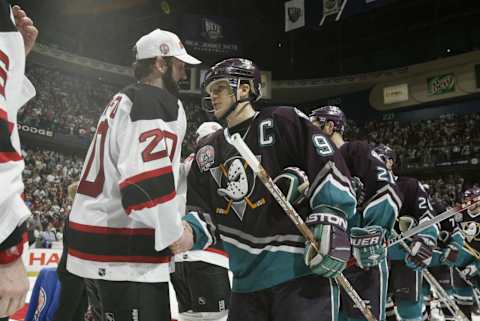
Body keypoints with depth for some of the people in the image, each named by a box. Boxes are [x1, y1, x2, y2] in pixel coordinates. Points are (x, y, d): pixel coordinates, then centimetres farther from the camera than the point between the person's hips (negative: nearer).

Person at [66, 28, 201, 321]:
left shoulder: (123, 101, 22)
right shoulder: (158, 102, -10)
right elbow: (148, 179, -23)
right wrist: (174, 231, -12)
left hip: (96, 240, 10)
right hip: (124, 253, -10)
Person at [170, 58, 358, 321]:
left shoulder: (284, 123, -4)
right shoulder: (207, 152, 15)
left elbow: (329, 169, -9)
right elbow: (204, 212, 12)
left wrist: (330, 224, -17)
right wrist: (190, 233, -8)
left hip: (304, 271, -6)